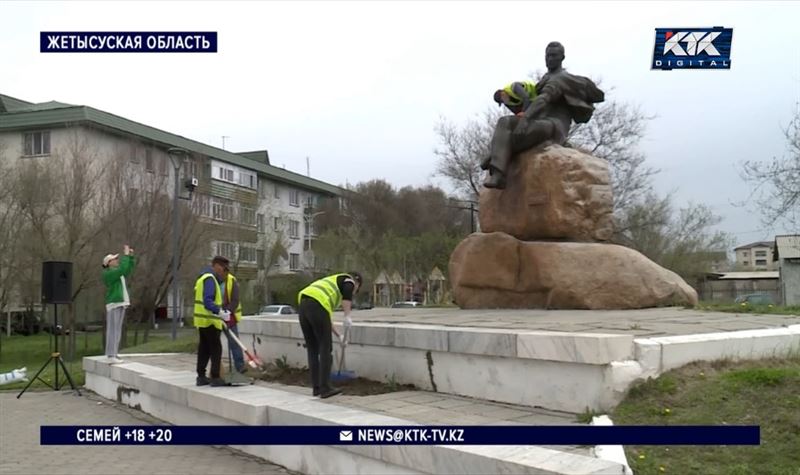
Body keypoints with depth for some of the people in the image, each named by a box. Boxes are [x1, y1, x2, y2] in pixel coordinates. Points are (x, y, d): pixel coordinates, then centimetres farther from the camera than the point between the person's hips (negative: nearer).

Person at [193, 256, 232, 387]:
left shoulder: (204, 277, 18)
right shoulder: (210, 279, -15)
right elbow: (208, 302, -26)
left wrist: (220, 314, 19)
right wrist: (220, 312, -35)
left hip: (203, 321, 10)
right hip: (209, 321, -10)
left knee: (204, 349, 13)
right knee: (216, 349, -5)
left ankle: (201, 377, 18)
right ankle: (215, 378, -3)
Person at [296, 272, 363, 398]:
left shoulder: (332, 282, 38)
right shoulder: (348, 280, 17)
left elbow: (326, 317, 41)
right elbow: (347, 292, -11)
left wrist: (339, 336, 45)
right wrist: (347, 316, -11)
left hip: (303, 305, 8)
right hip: (317, 306, -8)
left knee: (312, 350, 15)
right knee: (325, 348, 2)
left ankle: (316, 387, 20)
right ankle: (325, 388, 4)